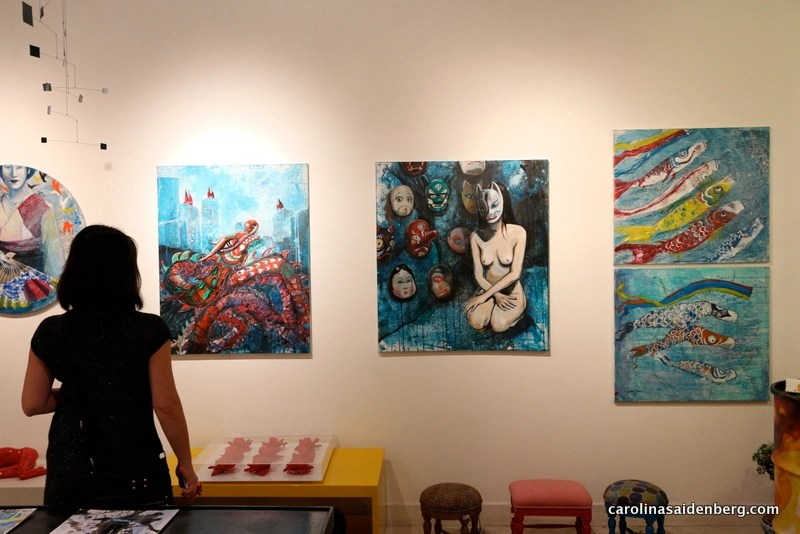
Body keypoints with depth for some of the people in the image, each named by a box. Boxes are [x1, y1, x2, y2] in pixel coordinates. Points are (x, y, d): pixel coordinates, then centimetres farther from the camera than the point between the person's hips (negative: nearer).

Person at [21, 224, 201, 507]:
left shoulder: (50, 331, -4)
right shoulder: (149, 330, -14)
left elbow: (33, 404, 3)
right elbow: (165, 405, -13)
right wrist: (185, 463, -2)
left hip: (70, 472, 3)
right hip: (136, 473, -3)